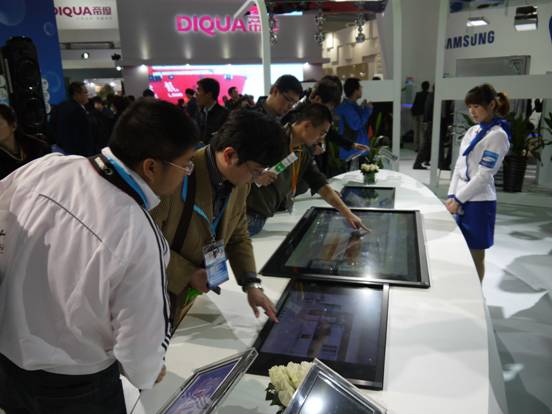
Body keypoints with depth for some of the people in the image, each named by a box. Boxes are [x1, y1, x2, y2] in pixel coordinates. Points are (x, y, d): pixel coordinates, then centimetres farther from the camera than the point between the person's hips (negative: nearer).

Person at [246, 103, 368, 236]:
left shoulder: (304, 155, 11)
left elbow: (322, 186, 17)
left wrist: (348, 214, 17)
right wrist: (254, 175, -26)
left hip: (262, 217, 8)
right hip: (246, 212, -7)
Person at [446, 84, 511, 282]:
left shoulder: (497, 135, -13)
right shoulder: (472, 131, 11)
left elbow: (483, 175, -17)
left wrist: (458, 200, -14)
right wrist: (452, 196, 1)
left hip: (478, 202, -7)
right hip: (462, 199, 7)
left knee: (476, 256, 5)